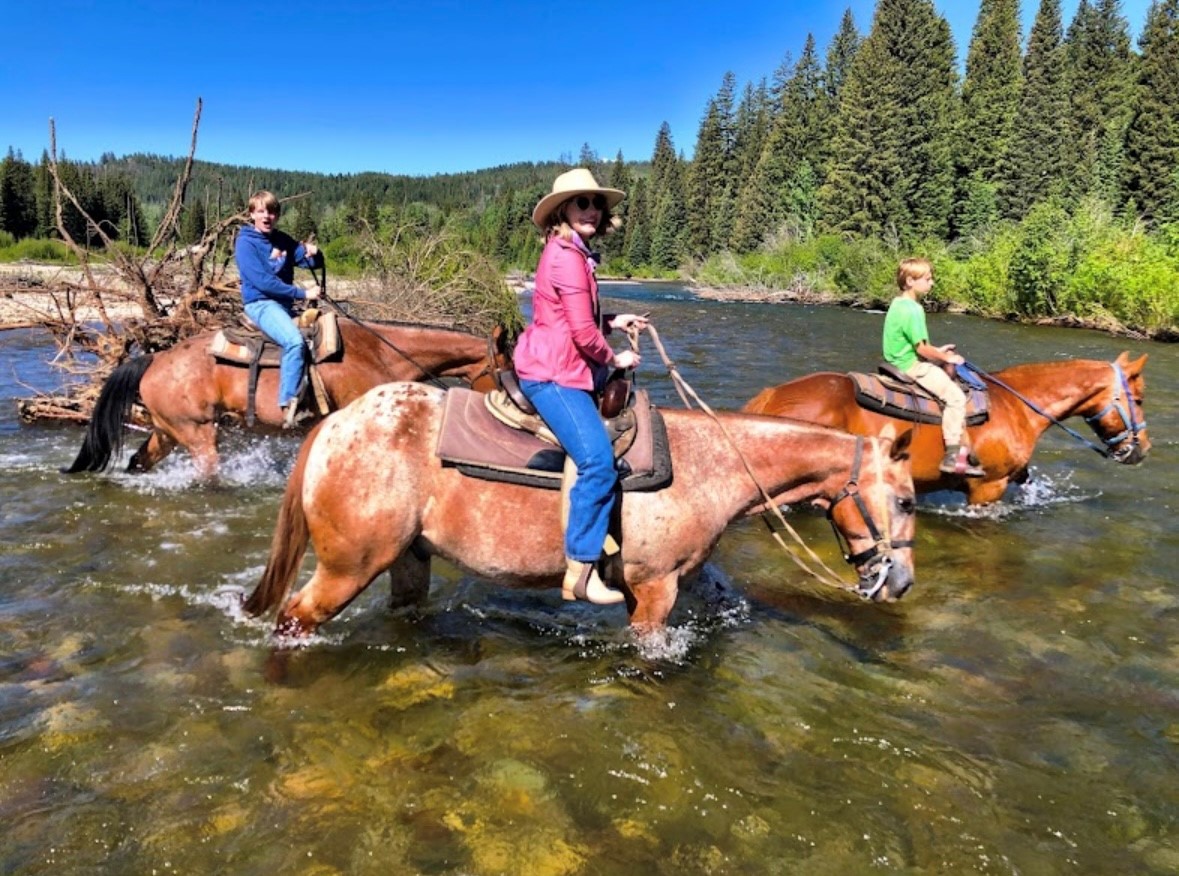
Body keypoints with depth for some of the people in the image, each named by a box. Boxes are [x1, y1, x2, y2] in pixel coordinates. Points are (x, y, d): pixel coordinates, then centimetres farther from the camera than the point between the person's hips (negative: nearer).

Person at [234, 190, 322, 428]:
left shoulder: (283, 240, 11)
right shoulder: (246, 243, -8)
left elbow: (312, 263, 15)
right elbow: (262, 282, -18)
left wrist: (313, 253, -10)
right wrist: (302, 293, -19)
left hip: (286, 303, 8)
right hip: (261, 303, -8)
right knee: (294, 341, -32)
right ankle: (288, 406, -29)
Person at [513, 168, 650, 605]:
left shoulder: (572, 253, 16)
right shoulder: (568, 257, -16)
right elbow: (583, 333, -19)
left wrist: (614, 321, 12)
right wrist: (614, 358, -3)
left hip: (565, 370, 11)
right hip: (552, 375, -11)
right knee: (598, 461, -21)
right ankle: (580, 571, -15)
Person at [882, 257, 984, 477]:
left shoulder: (899, 304, 12)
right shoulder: (912, 310, -20)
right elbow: (922, 347, -23)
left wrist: (938, 352, 16)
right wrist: (946, 357, -9)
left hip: (902, 360, 11)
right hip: (912, 366, -11)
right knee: (955, 397, -14)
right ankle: (952, 456, -14)